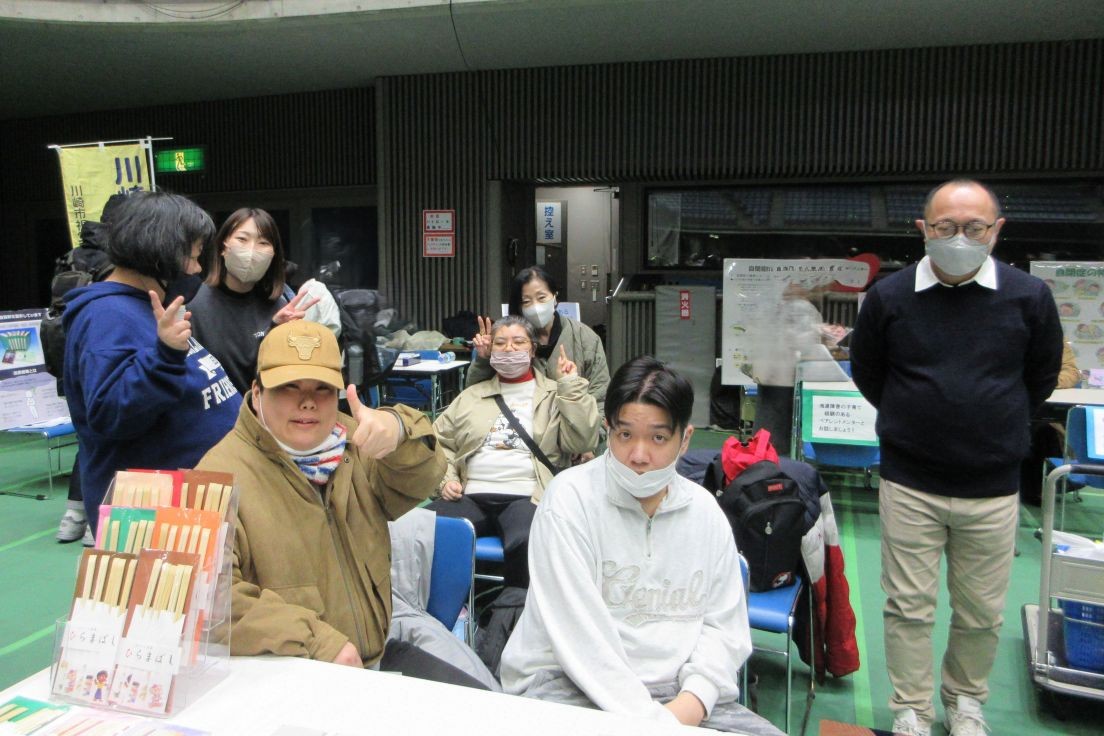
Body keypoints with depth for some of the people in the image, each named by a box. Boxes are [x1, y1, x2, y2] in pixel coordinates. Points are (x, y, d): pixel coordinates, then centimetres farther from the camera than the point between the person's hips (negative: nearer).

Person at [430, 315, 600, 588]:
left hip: (525, 497, -3)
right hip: (471, 496, 3)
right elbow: (440, 441, 20)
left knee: (525, 543, -37)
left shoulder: (554, 395, 16)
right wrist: (447, 478, 2)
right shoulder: (472, 396, 26)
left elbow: (582, 441, 1)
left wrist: (572, 386, 0)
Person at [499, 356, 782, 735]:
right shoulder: (569, 498, -11)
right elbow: (579, 630, -17)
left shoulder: (705, 511, 4)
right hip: (565, 682, -3)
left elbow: (723, 625, 5)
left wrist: (691, 703, -11)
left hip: (675, 690, 4)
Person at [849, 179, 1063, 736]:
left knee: (981, 612, 13)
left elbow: (1042, 377, 12)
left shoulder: (1029, 296, -4)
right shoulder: (889, 297, -4)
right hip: (909, 484, -1)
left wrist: (997, 428, 15)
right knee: (908, 606, 6)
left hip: (993, 487, 1)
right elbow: (865, 373, 11)